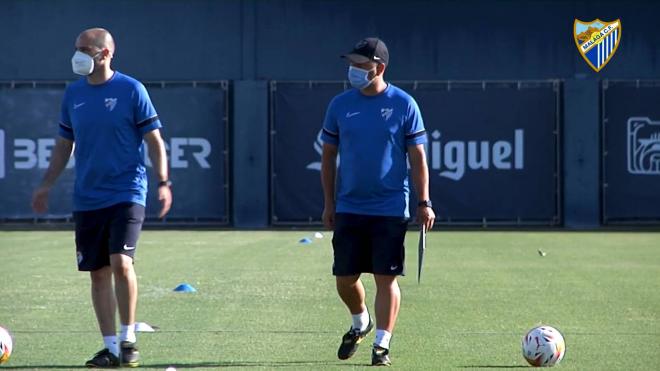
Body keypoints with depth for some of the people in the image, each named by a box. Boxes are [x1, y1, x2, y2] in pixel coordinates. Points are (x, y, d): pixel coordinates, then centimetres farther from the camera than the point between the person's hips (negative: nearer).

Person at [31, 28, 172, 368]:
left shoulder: (131, 90, -5)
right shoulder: (73, 94, 9)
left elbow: (154, 141, -2)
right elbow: (64, 144, 18)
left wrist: (163, 183, -10)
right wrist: (47, 184, 12)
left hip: (126, 195, -5)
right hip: (87, 198, 5)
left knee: (121, 263, -18)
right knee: (98, 273, 4)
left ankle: (128, 339, -3)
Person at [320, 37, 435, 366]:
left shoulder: (404, 105, -3)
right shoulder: (340, 105, 4)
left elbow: (417, 157, 0)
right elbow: (328, 156, 10)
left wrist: (423, 203, -5)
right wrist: (329, 203, 6)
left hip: (390, 210, -3)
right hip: (348, 208, 3)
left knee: (386, 278, -5)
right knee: (345, 278, 6)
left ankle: (382, 344, 2)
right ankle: (360, 323, 33)